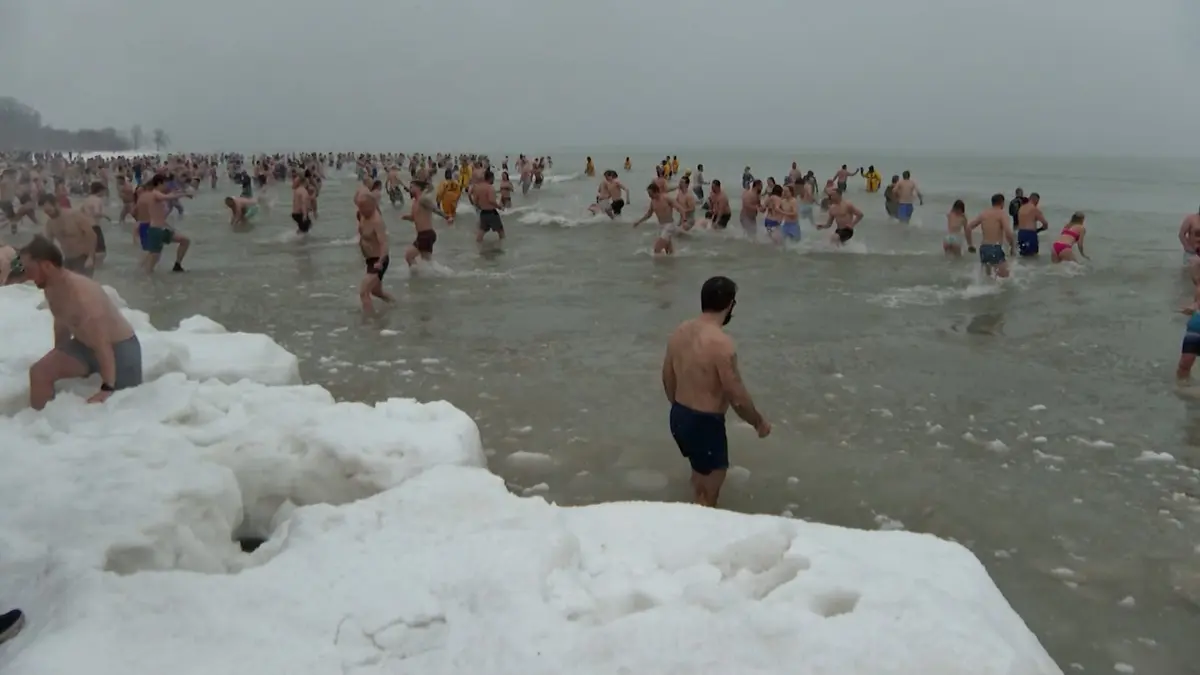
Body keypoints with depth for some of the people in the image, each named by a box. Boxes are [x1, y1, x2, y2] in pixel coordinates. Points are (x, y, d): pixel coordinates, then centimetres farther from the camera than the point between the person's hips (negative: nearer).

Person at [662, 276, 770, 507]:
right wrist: (759, 422, -3)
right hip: (705, 423, -8)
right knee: (709, 492, 10)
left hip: (678, 417, 9)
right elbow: (738, 397, -21)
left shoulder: (680, 331, 0)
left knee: (701, 473, 30)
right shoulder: (721, 343, -25)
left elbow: (668, 379, 11)